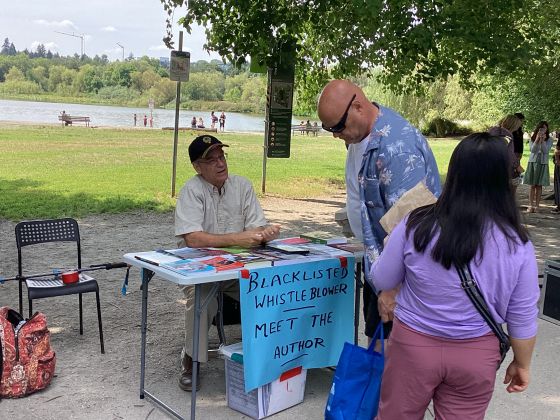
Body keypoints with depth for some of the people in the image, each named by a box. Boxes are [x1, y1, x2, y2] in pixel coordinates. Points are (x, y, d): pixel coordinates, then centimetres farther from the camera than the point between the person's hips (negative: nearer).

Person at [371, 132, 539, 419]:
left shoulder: (416, 225, -18)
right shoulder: (517, 244, -13)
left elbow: (382, 281, -4)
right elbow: (522, 317, -4)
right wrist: (522, 363, 12)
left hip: (413, 344, 0)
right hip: (476, 353, 1)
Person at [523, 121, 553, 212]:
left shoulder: (549, 139, 3)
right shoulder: (533, 138, 6)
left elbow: (546, 151, -8)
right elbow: (532, 150, -6)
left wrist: (542, 140, -18)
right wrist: (537, 139, -15)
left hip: (543, 163, 0)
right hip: (533, 162, 1)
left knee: (539, 185, 0)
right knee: (533, 185, 0)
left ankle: (537, 205, 5)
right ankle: (531, 205, 2)